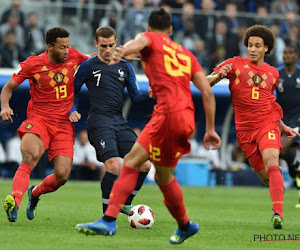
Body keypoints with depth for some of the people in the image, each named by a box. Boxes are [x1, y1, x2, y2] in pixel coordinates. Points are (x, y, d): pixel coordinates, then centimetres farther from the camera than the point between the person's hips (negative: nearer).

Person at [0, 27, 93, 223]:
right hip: (39, 119, -3)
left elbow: (90, 61, 27)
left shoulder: (73, 56, 3)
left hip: (64, 124, 3)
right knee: (31, 156, -34)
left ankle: (35, 194, 23)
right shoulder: (33, 64, -6)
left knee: (62, 176, -8)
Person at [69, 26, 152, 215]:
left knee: (145, 165, -2)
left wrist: (148, 95, -7)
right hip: (99, 121, -5)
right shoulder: (88, 66, 4)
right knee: (114, 165, -24)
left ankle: (126, 204, 19)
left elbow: (135, 96, 14)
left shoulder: (125, 67, 15)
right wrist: (72, 110, -6)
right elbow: (74, 90, 11)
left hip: (120, 121, 5)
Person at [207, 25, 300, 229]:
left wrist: (283, 127, 23)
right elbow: (207, 82, -3)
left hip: (268, 125, 0)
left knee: (272, 163, -25)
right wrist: (219, 75, -25)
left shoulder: (273, 73, 14)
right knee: (266, 177, 3)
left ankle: (278, 214, -34)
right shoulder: (236, 64, 4)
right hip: (245, 128, 0)